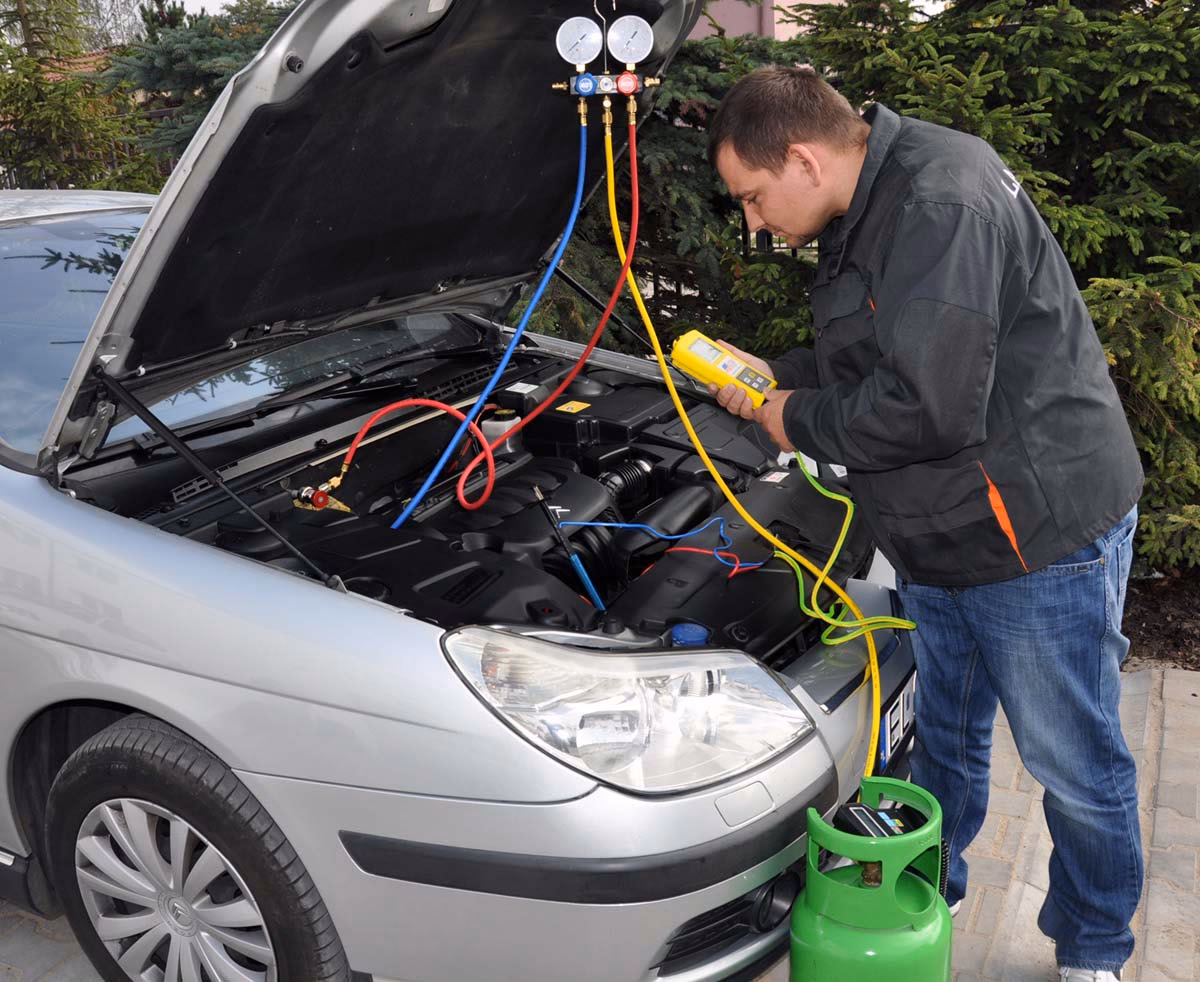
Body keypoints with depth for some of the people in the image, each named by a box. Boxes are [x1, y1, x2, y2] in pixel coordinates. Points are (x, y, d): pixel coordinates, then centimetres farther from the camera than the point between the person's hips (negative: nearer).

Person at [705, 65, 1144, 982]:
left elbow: (927, 407, -31)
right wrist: (777, 377, 5)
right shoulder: (865, 213, 7)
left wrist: (801, 422, -15)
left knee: (1075, 763, 9)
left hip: (1040, 537, -9)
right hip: (938, 538, 9)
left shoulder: (943, 204, -25)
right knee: (945, 735, 24)